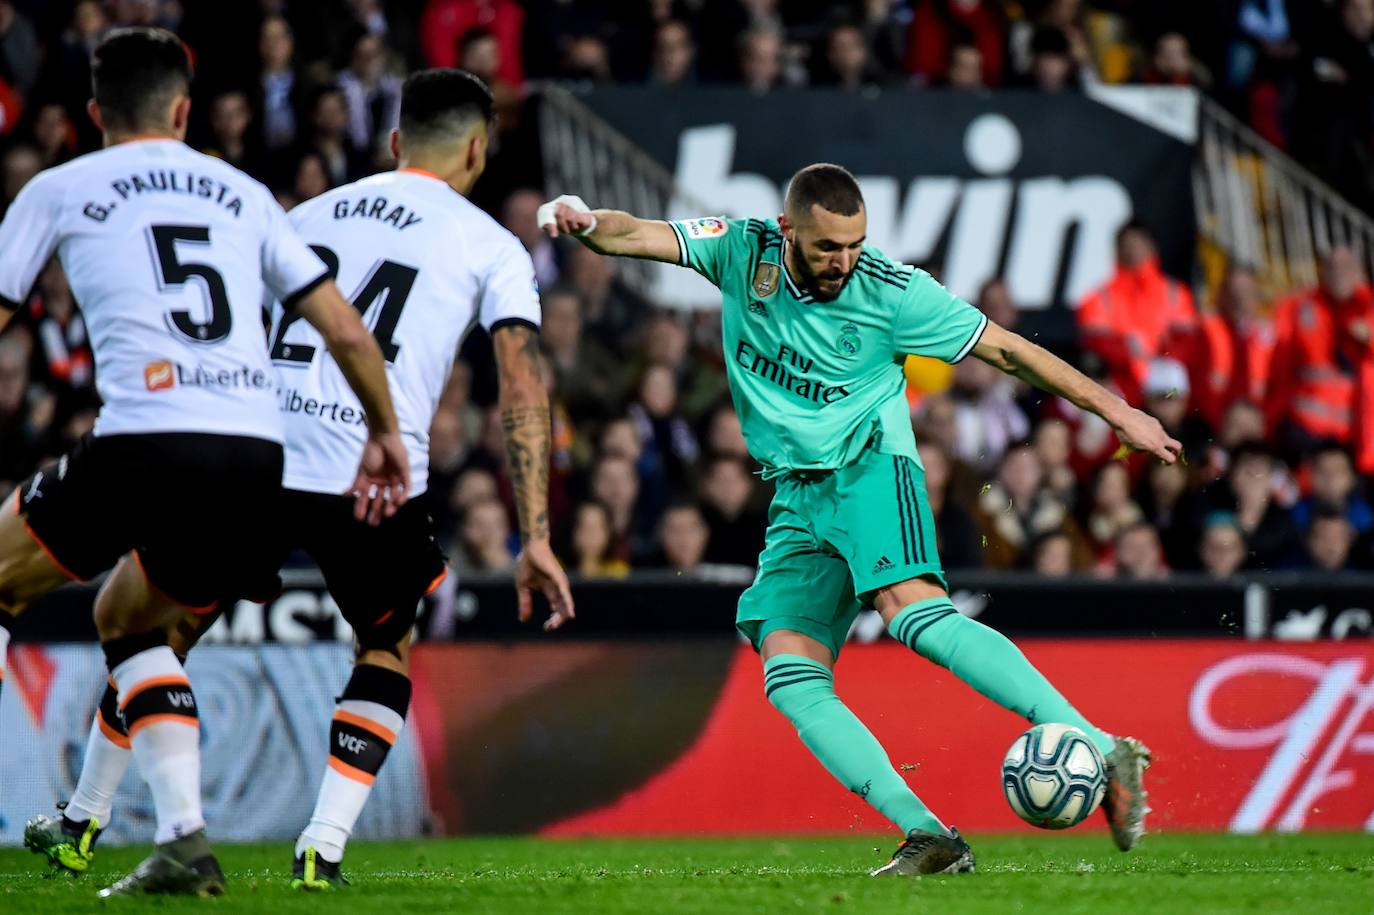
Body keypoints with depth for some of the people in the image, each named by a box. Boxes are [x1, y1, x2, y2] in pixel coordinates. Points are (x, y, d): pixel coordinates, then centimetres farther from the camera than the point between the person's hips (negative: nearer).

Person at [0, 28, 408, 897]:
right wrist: (384, 433, 31)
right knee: (127, 618, 27)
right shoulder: (242, 194, 22)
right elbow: (347, 331, 19)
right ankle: (183, 840, 11)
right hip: (259, 460, 4)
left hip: (145, 442, -4)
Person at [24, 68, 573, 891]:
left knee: (164, 629, 22)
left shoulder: (312, 216, 21)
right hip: (373, 481, -3)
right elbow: (524, 395, -1)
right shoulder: (491, 247, 9)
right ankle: (323, 846, 8)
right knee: (389, 653, 22)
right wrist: (537, 540, -1)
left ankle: (84, 821, 29)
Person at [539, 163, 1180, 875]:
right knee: (789, 675, -13)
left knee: (913, 610, -32)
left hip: (869, 468, -5)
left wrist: (1116, 412, 2)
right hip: (797, 499, 5)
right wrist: (582, 221, -31)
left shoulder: (891, 292, -9)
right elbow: (634, 235, -7)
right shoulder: (744, 252, -1)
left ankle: (1102, 752, -40)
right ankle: (928, 836, -19)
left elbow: (1007, 350, -1)